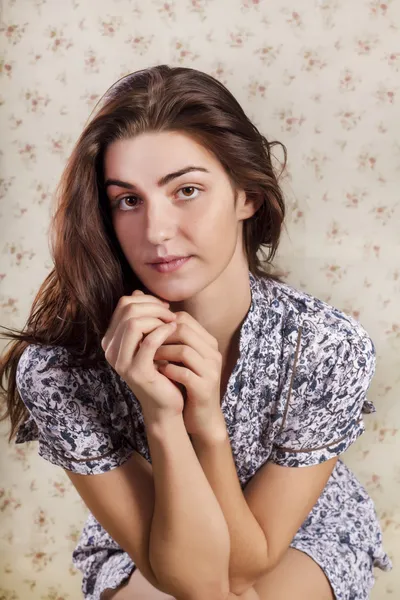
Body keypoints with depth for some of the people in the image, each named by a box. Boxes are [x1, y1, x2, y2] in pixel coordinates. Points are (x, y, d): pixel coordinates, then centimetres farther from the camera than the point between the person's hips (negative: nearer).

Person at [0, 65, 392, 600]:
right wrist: (161, 419, -41)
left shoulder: (330, 348, -28)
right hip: (140, 552, 0)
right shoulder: (54, 371, -30)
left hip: (303, 536, 1)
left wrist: (209, 421, -38)